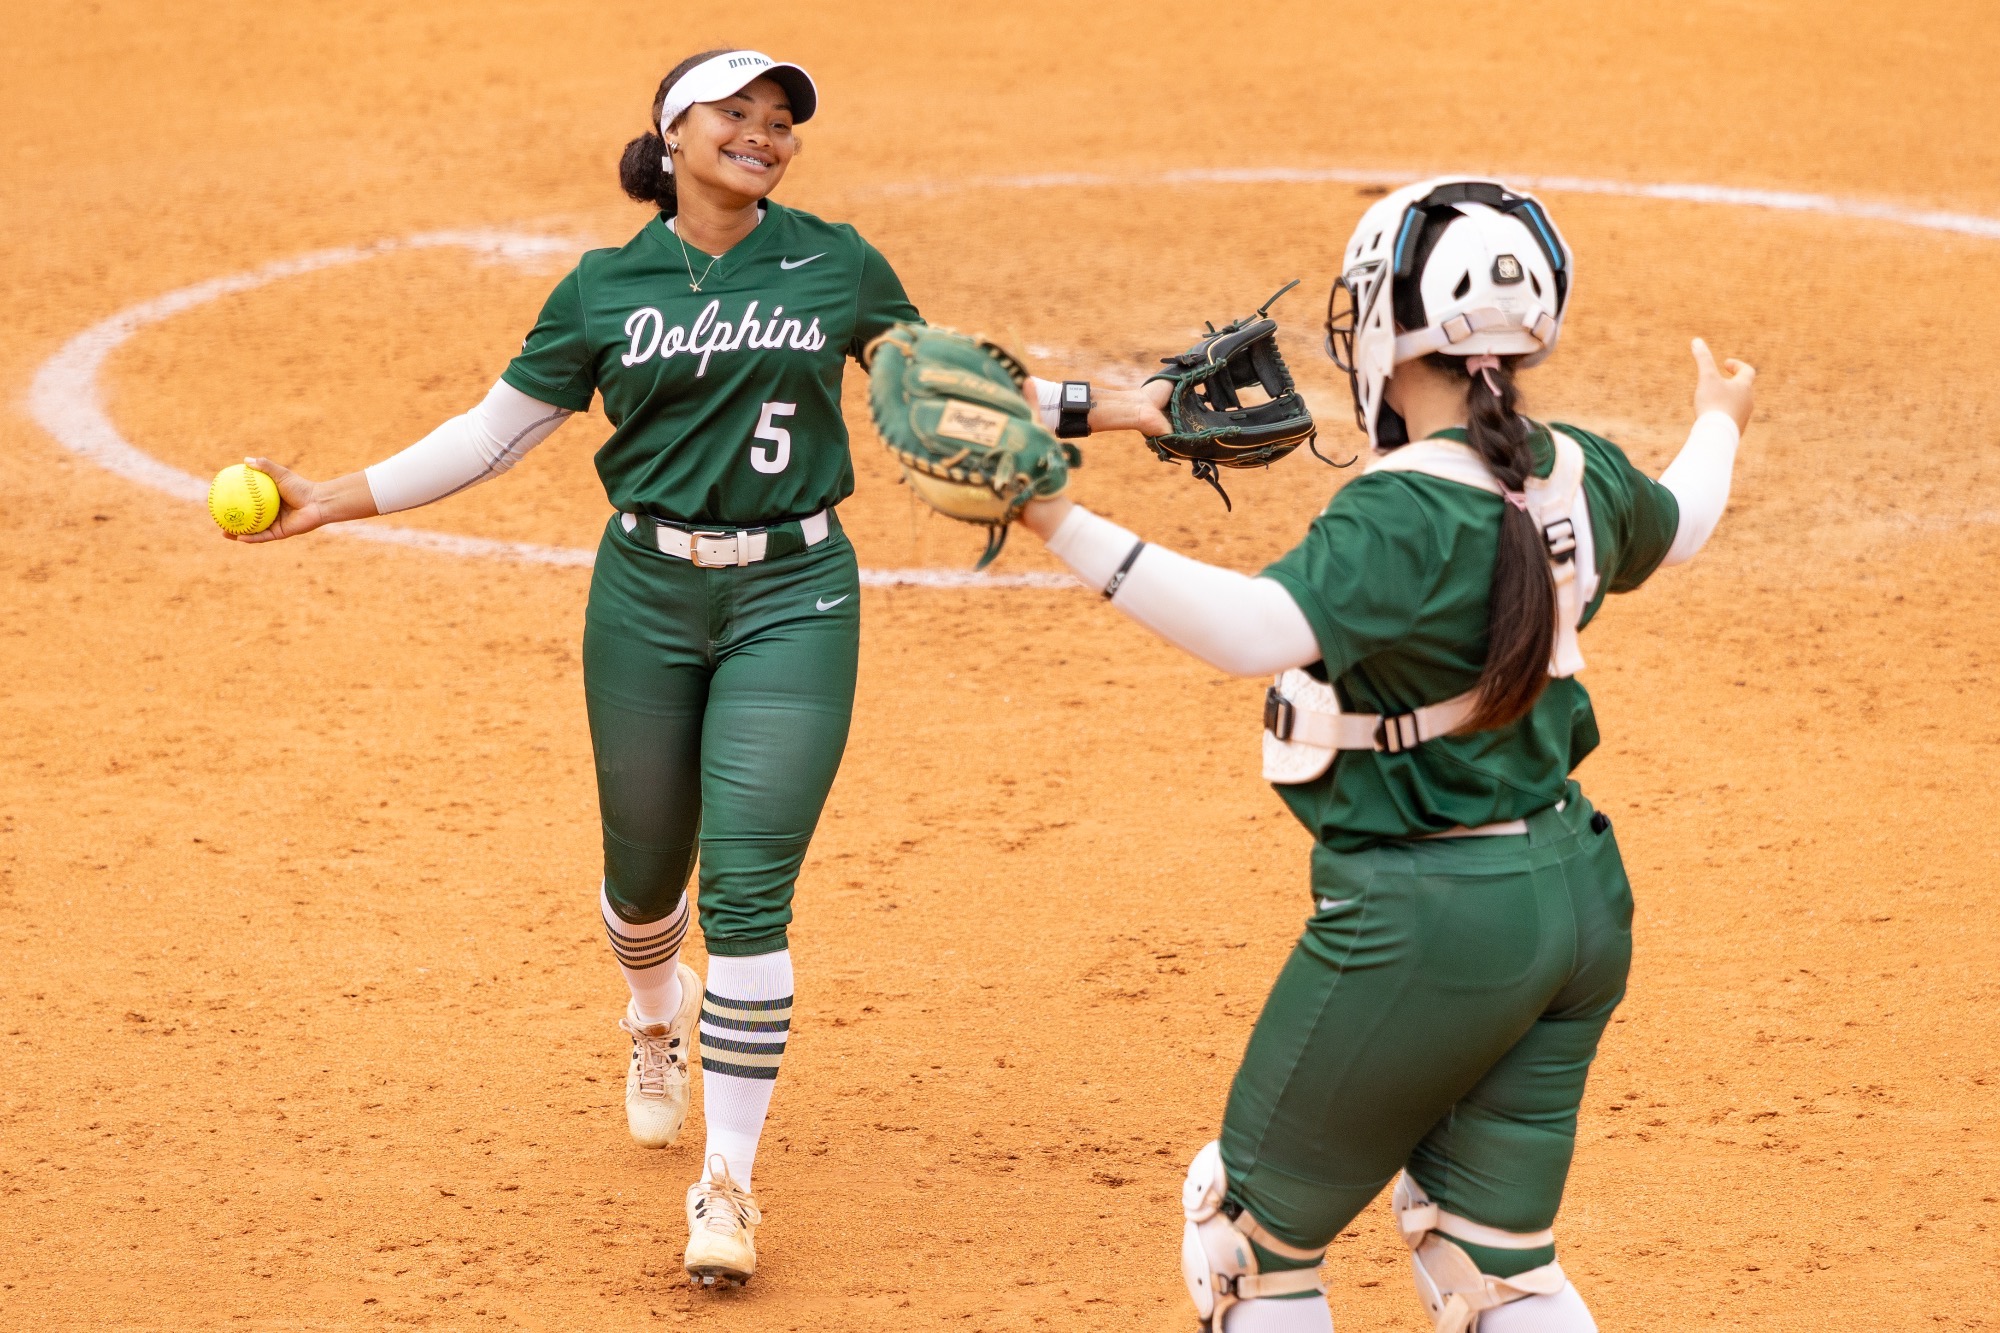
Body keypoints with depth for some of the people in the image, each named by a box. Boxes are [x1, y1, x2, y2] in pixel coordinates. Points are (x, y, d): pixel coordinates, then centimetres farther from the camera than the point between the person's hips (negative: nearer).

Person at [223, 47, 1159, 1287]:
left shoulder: (836, 264, 1)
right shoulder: (607, 288, 1)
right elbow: (495, 431, 6)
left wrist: (1109, 408, 4)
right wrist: (329, 502, 1)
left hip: (794, 598, -1)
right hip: (647, 593, 1)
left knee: (749, 891, -10)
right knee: (646, 872, 13)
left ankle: (729, 1184, 0)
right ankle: (659, 1015, 51)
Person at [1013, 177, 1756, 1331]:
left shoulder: (1407, 514, -23)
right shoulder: (1581, 479, 2)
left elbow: (1260, 630, -39)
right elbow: (1675, 525, 26)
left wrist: (1071, 530, -45)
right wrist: (1718, 426, 48)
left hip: (1426, 917, -8)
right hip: (1580, 898, 8)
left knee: (1256, 1230, 10)